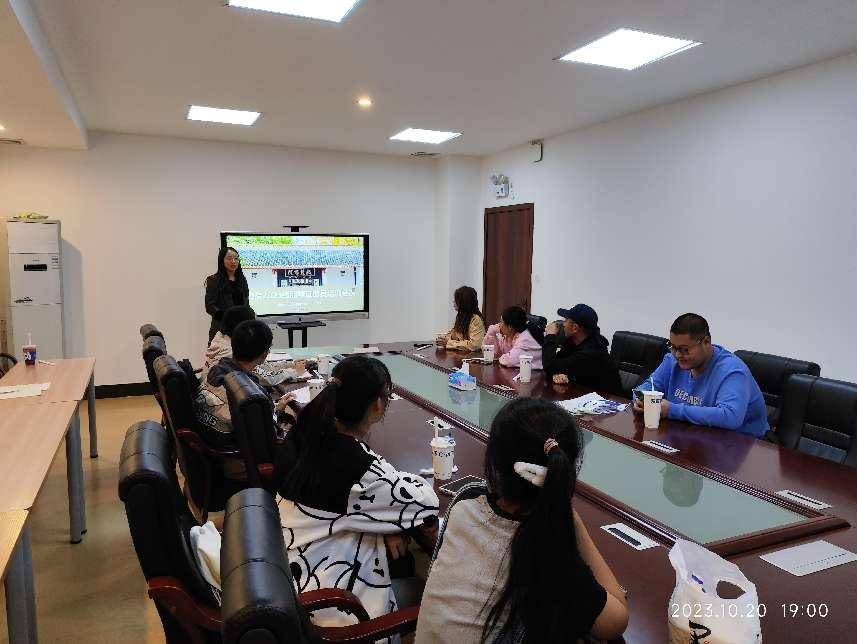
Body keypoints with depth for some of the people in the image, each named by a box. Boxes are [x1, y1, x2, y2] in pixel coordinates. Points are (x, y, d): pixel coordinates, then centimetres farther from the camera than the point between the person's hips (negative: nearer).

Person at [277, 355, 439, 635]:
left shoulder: (304, 432, -7)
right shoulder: (360, 467, -28)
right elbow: (428, 502, -17)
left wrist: (386, 526, -3)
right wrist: (401, 479, 2)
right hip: (320, 589, -7)